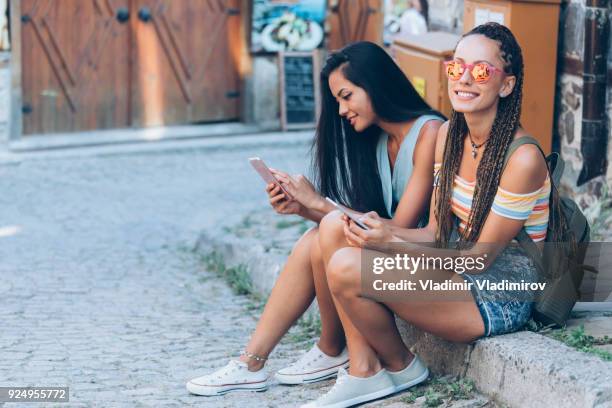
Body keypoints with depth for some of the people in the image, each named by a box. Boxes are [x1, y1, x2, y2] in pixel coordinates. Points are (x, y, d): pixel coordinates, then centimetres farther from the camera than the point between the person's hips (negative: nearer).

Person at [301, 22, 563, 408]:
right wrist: (383, 231, -15)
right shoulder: (448, 134, 4)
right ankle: (365, 370, -5)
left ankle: (401, 366, 6)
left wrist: (391, 244, -26)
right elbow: (436, 233, 6)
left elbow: (482, 257, -17)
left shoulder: (523, 158, -20)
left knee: (347, 269, -23)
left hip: (500, 301, -8)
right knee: (335, 226, -6)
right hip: (458, 273, 8)